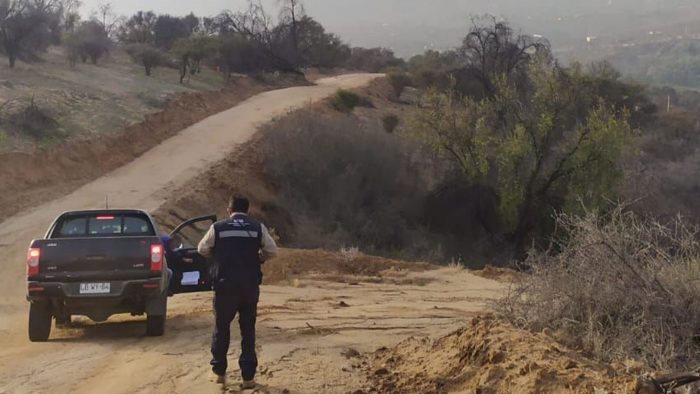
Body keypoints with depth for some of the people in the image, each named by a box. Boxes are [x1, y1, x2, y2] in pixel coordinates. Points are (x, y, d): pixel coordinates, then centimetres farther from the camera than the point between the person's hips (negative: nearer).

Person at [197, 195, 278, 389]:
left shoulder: (218, 228, -1)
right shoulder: (258, 227, 1)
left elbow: (202, 249, 8)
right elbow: (272, 250, 3)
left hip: (225, 285, -1)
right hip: (250, 286, 1)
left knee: (222, 327, 15)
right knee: (248, 330, 10)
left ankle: (219, 372, 21)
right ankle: (248, 376, 8)